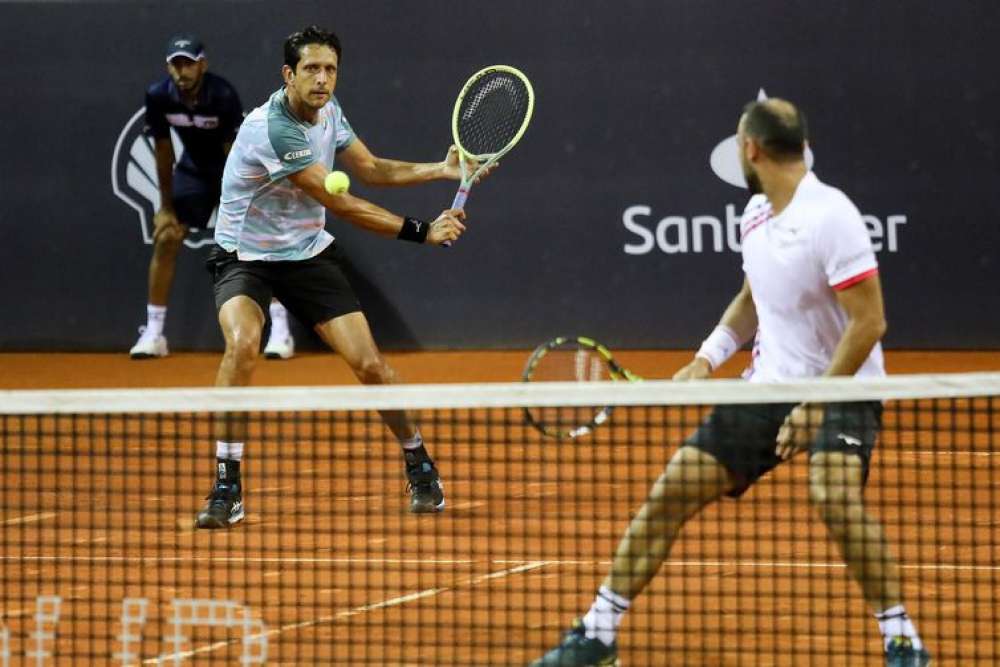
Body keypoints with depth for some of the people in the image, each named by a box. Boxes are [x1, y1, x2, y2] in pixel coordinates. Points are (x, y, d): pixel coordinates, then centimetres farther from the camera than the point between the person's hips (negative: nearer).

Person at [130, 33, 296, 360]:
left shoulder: (224, 95, -31)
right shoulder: (157, 97, -20)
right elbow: (163, 152, -8)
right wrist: (166, 206, -4)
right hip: (193, 167, 3)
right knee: (166, 238, -5)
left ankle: (280, 329, -11)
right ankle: (153, 332, 4)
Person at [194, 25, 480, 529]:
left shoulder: (328, 111, -2)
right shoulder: (272, 129, -27)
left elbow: (369, 169, 13)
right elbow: (340, 204, -26)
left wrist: (442, 170, -1)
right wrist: (421, 231, -23)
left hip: (308, 255, 6)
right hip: (245, 257, -6)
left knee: (369, 363, -5)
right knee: (242, 343, -33)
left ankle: (419, 467, 19)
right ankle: (226, 486, -24)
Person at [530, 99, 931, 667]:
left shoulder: (830, 217, -19)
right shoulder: (756, 214, 6)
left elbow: (870, 322, -21)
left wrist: (816, 404, -24)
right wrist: (707, 359, 7)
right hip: (770, 386, 7)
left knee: (834, 494, -33)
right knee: (671, 492, 0)